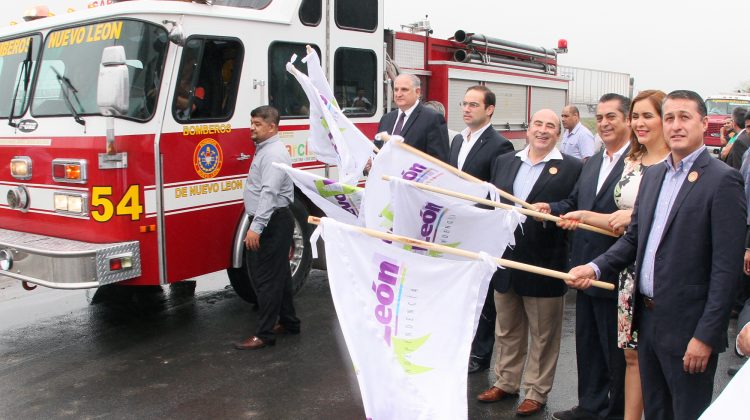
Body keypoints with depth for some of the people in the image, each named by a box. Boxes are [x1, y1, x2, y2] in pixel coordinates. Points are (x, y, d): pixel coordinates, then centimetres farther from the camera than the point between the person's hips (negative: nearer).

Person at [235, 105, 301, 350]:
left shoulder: (274, 154, -17)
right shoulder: (265, 150, 17)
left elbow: (269, 193, -26)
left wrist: (256, 227, -31)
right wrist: (256, 224, 21)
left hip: (273, 222, -11)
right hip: (273, 222, 11)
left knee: (267, 278, -7)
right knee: (278, 275, 17)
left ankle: (265, 334, -1)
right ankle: (288, 323, 28)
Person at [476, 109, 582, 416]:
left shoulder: (571, 168, -5)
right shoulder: (504, 162, 9)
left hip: (544, 264, -4)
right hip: (505, 260, 5)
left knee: (543, 334, 9)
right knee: (506, 330, 18)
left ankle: (536, 392, 24)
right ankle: (506, 382, 34)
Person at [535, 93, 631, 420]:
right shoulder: (591, 163, 13)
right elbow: (574, 202, 16)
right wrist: (552, 208, -4)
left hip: (616, 273, -8)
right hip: (586, 268, 8)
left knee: (616, 349, 9)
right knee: (587, 344, 20)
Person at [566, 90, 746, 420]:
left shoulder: (722, 180, -12)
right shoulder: (653, 175, 11)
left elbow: (726, 267, -16)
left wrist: (705, 336, -18)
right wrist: (595, 267, -2)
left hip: (686, 326, -6)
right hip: (648, 318, 7)